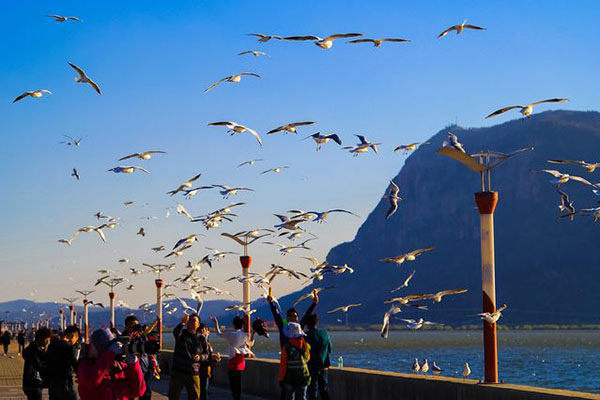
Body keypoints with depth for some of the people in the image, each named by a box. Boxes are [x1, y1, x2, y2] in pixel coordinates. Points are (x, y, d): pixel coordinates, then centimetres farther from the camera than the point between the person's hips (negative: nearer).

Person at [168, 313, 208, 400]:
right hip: (178, 371, -1)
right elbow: (175, 332, -25)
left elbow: (206, 355, 10)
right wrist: (182, 323, -43)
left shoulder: (201, 338, 5)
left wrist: (200, 357, -14)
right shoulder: (181, 333, 0)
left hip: (193, 374, 1)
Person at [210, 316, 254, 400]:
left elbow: (219, 333, 4)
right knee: (238, 382, 14)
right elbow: (251, 343, 19)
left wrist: (216, 322, 14)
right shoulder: (244, 335, 3)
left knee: (233, 383, -3)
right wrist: (253, 333, 32)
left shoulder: (231, 334, -11)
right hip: (241, 360, 5)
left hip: (233, 359, -5)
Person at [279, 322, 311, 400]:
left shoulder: (286, 347, -15)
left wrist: (281, 378, -4)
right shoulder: (306, 345, -3)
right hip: (303, 378, 3)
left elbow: (283, 364, -12)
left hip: (289, 378, -3)